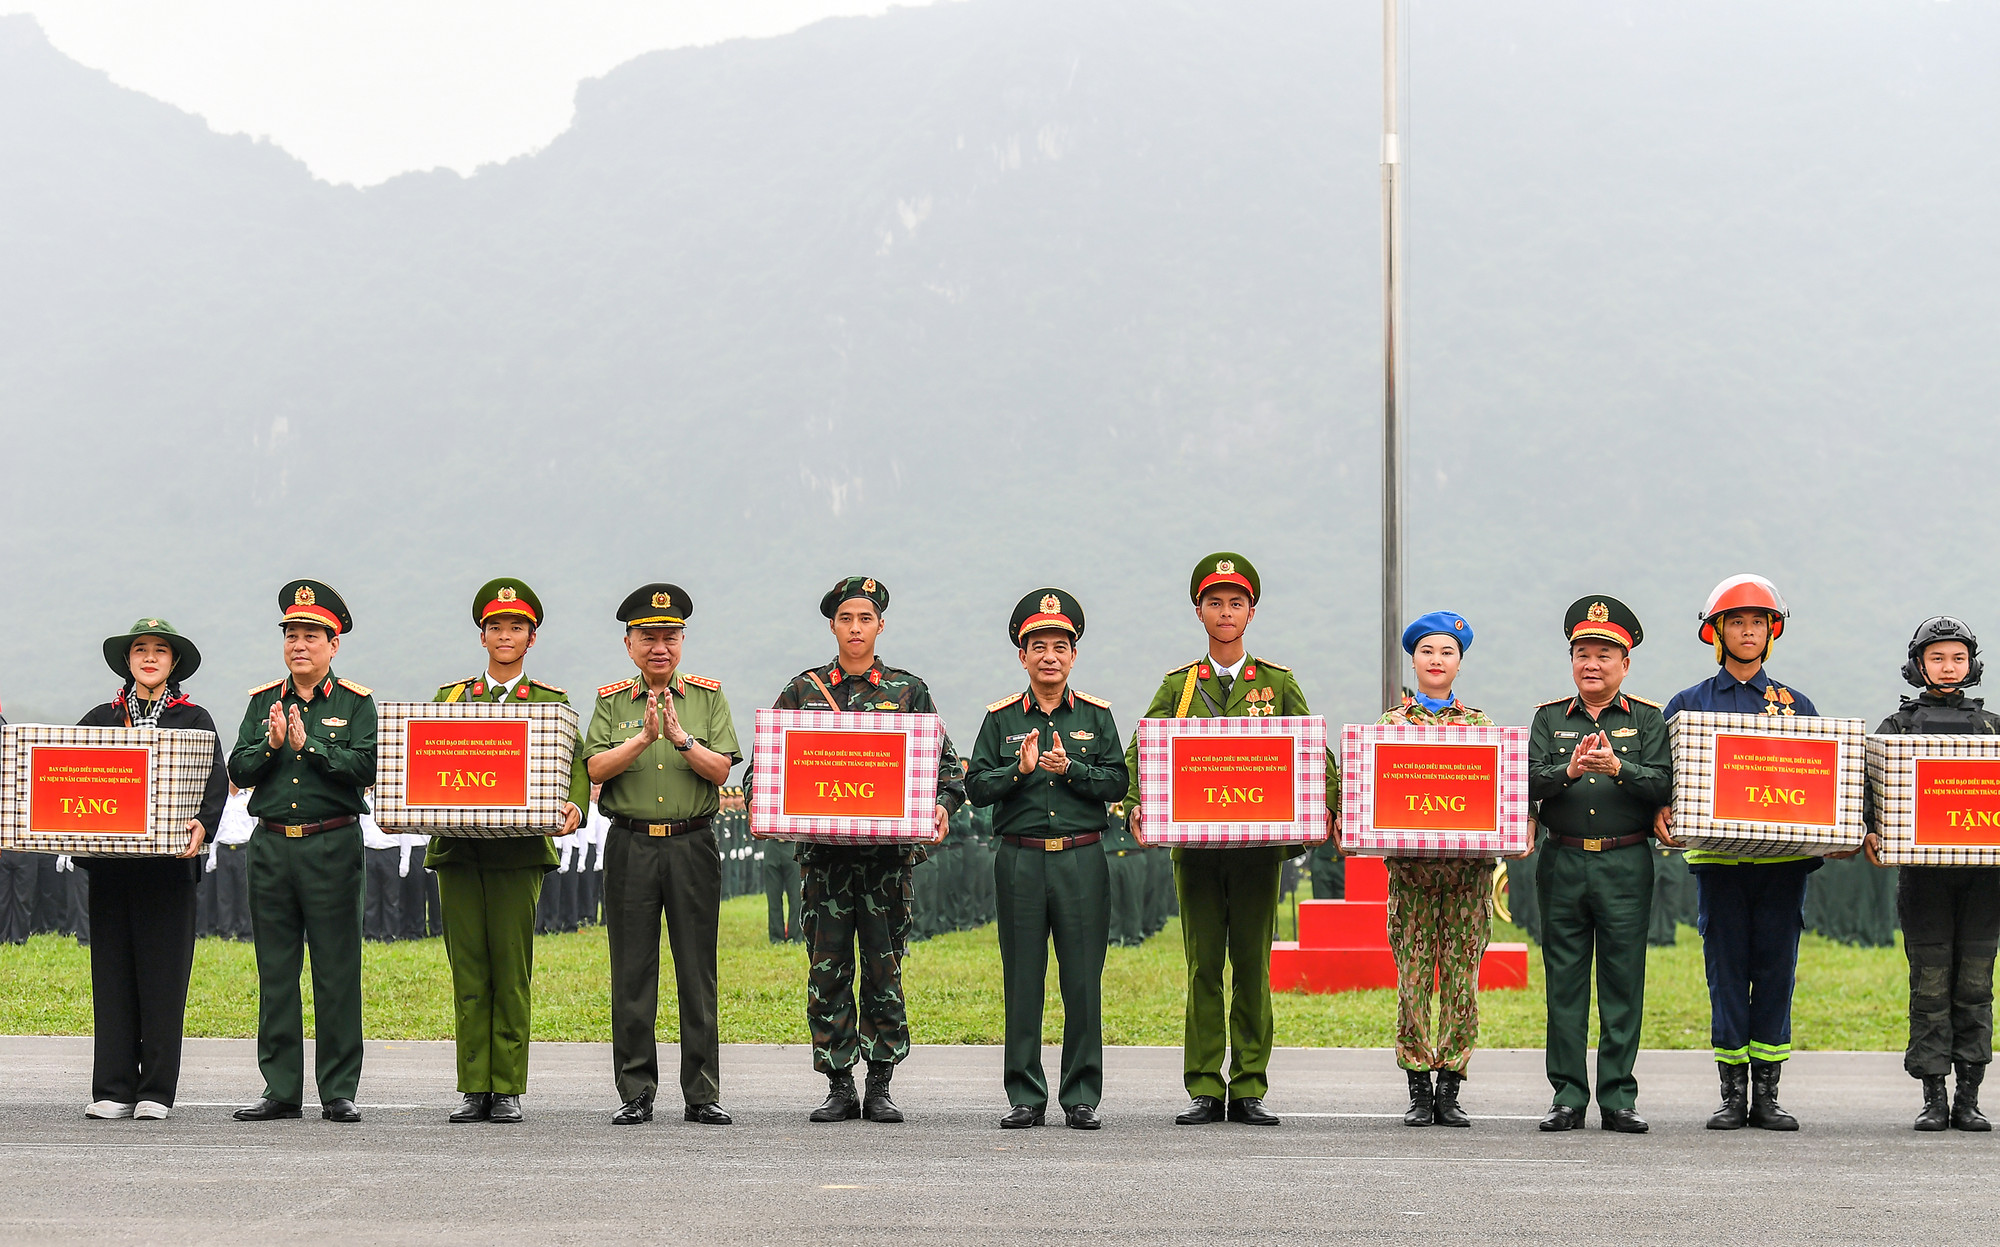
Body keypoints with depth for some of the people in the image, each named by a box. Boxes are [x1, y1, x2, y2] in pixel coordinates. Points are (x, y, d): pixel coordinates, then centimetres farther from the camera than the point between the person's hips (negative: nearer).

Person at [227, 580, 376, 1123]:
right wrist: (271, 744, -13)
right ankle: (280, 1089, 11)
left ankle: (339, 1092, 4)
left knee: (336, 972, -1)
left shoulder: (356, 702, 3)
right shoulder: (262, 701, 12)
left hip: (333, 847, -3)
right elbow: (238, 771, 5)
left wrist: (308, 744, -16)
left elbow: (365, 767, -10)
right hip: (271, 844, 3)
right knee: (275, 972, 5)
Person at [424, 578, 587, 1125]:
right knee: (468, 973, 3)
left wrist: (574, 806, -21)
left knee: (512, 973, -2)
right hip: (457, 848, 2)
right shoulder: (450, 696, 16)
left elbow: (574, 768, 1)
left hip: (519, 850, -2)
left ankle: (508, 1090, 4)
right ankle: (474, 1089, 7)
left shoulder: (551, 702, 10)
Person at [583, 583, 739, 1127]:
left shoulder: (708, 695, 7)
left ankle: (703, 1095, 7)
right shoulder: (611, 700, 9)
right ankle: (636, 1093, 9)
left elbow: (720, 770, -3)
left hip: (693, 844, 0)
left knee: (697, 972, 1)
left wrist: (680, 737, -17)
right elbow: (596, 768, -4)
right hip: (630, 846, 0)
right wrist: (643, 738, -17)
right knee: (632, 974, 3)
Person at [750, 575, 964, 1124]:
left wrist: (943, 804, -11)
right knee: (827, 971, 0)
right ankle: (839, 1087, 8)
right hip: (823, 849, 1)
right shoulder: (803, 689, 10)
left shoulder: (908, 689, 9)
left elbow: (945, 760, 8)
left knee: (883, 969, 1)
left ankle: (880, 1086, 9)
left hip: (888, 851, -1)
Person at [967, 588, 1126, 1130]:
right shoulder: (1002, 718, 8)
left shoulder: (1096, 715, 8)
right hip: (1020, 859, 0)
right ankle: (1025, 1097, 9)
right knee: (1022, 981, 2)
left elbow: (1118, 782, 2)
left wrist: (1070, 769, -12)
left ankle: (1082, 1096, 7)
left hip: (1083, 860, 0)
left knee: (1083, 979, 0)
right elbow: (976, 786, 3)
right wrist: (1020, 769, -12)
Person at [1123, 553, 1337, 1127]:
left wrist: (1324, 807, -9)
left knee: (1253, 966, 2)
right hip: (1195, 842, 0)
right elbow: (1138, 751, 7)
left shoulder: (1278, 683, 9)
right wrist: (1137, 804, -11)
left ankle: (1250, 1089, 7)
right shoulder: (1178, 685, 10)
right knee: (1203, 966, 2)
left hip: (1260, 842, 0)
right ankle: (1204, 1090, 5)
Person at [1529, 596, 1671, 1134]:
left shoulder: (1647, 719, 6)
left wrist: (1618, 767, -22)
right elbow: (1528, 781, -3)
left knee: (1623, 982, 1)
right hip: (1562, 862, 1)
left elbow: (1662, 786, -6)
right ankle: (1568, 1096, 9)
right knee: (1564, 982, 3)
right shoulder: (1549, 717, 10)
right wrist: (1569, 771, -21)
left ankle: (1619, 1098, 6)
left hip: (1626, 865, -1)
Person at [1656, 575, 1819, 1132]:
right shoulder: (1689, 704, 10)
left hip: (1784, 856, 1)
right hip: (1718, 854, -1)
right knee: (1726, 974, 0)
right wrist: (1661, 813, -15)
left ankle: (1767, 1094, 8)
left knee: (1776, 972, 1)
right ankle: (1732, 1094, 7)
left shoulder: (1796, 704, 14)